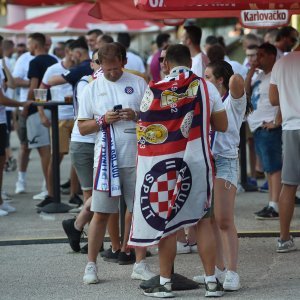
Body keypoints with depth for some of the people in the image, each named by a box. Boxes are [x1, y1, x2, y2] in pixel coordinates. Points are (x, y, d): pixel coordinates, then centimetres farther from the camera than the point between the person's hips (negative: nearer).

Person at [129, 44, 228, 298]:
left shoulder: (154, 90, -6)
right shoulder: (206, 87, -1)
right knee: (203, 220, 10)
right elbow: (222, 126, 4)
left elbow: (144, 126, -1)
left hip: (164, 163, -1)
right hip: (197, 160, 1)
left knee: (167, 221, 7)